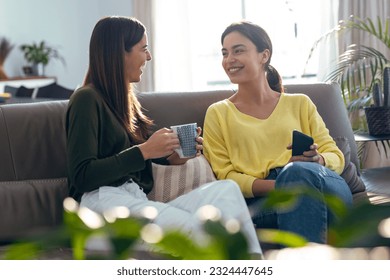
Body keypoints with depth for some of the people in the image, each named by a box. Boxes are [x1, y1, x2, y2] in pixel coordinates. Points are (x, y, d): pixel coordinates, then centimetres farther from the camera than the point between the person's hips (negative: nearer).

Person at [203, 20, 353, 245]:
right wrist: (277, 185, -12)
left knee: (299, 172, -36)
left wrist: (317, 160, -11)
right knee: (296, 173, -37)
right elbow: (224, 177, 6)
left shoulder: (300, 104, 22)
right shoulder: (218, 113, 17)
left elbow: (336, 156, 16)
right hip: (260, 201, -2)